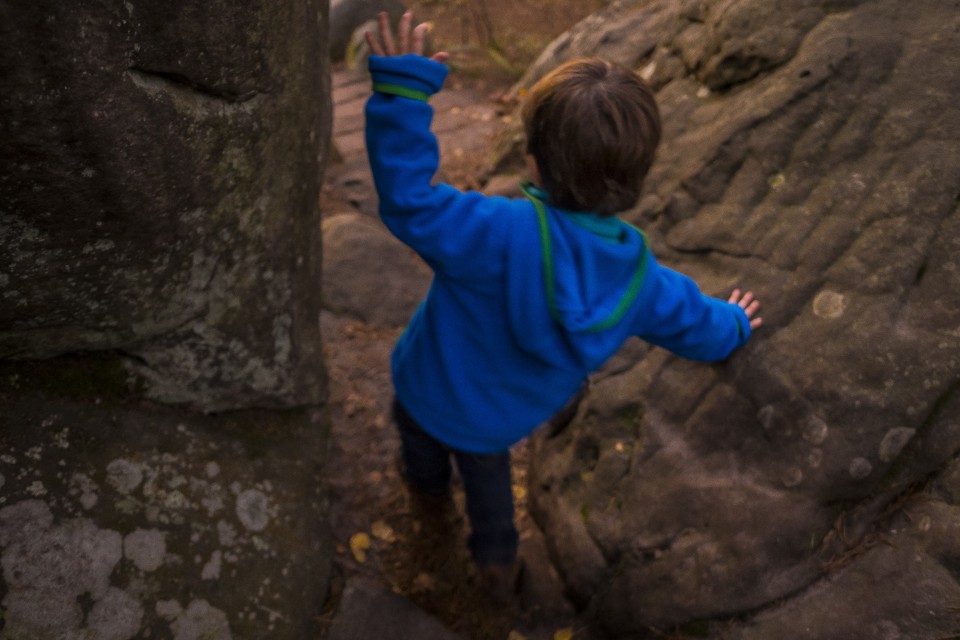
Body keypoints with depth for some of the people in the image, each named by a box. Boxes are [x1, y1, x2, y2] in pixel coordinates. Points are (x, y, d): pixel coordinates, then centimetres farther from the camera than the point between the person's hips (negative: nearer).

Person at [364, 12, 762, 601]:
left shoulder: (504, 236, -43)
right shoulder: (639, 277, -22)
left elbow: (410, 203, -43)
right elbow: (694, 323, -5)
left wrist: (403, 93, -42)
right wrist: (735, 326, 18)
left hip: (435, 392, -3)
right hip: (508, 419, 3)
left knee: (418, 426, 36)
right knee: (486, 467, 37)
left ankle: (428, 480, 69)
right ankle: (498, 561, 54)